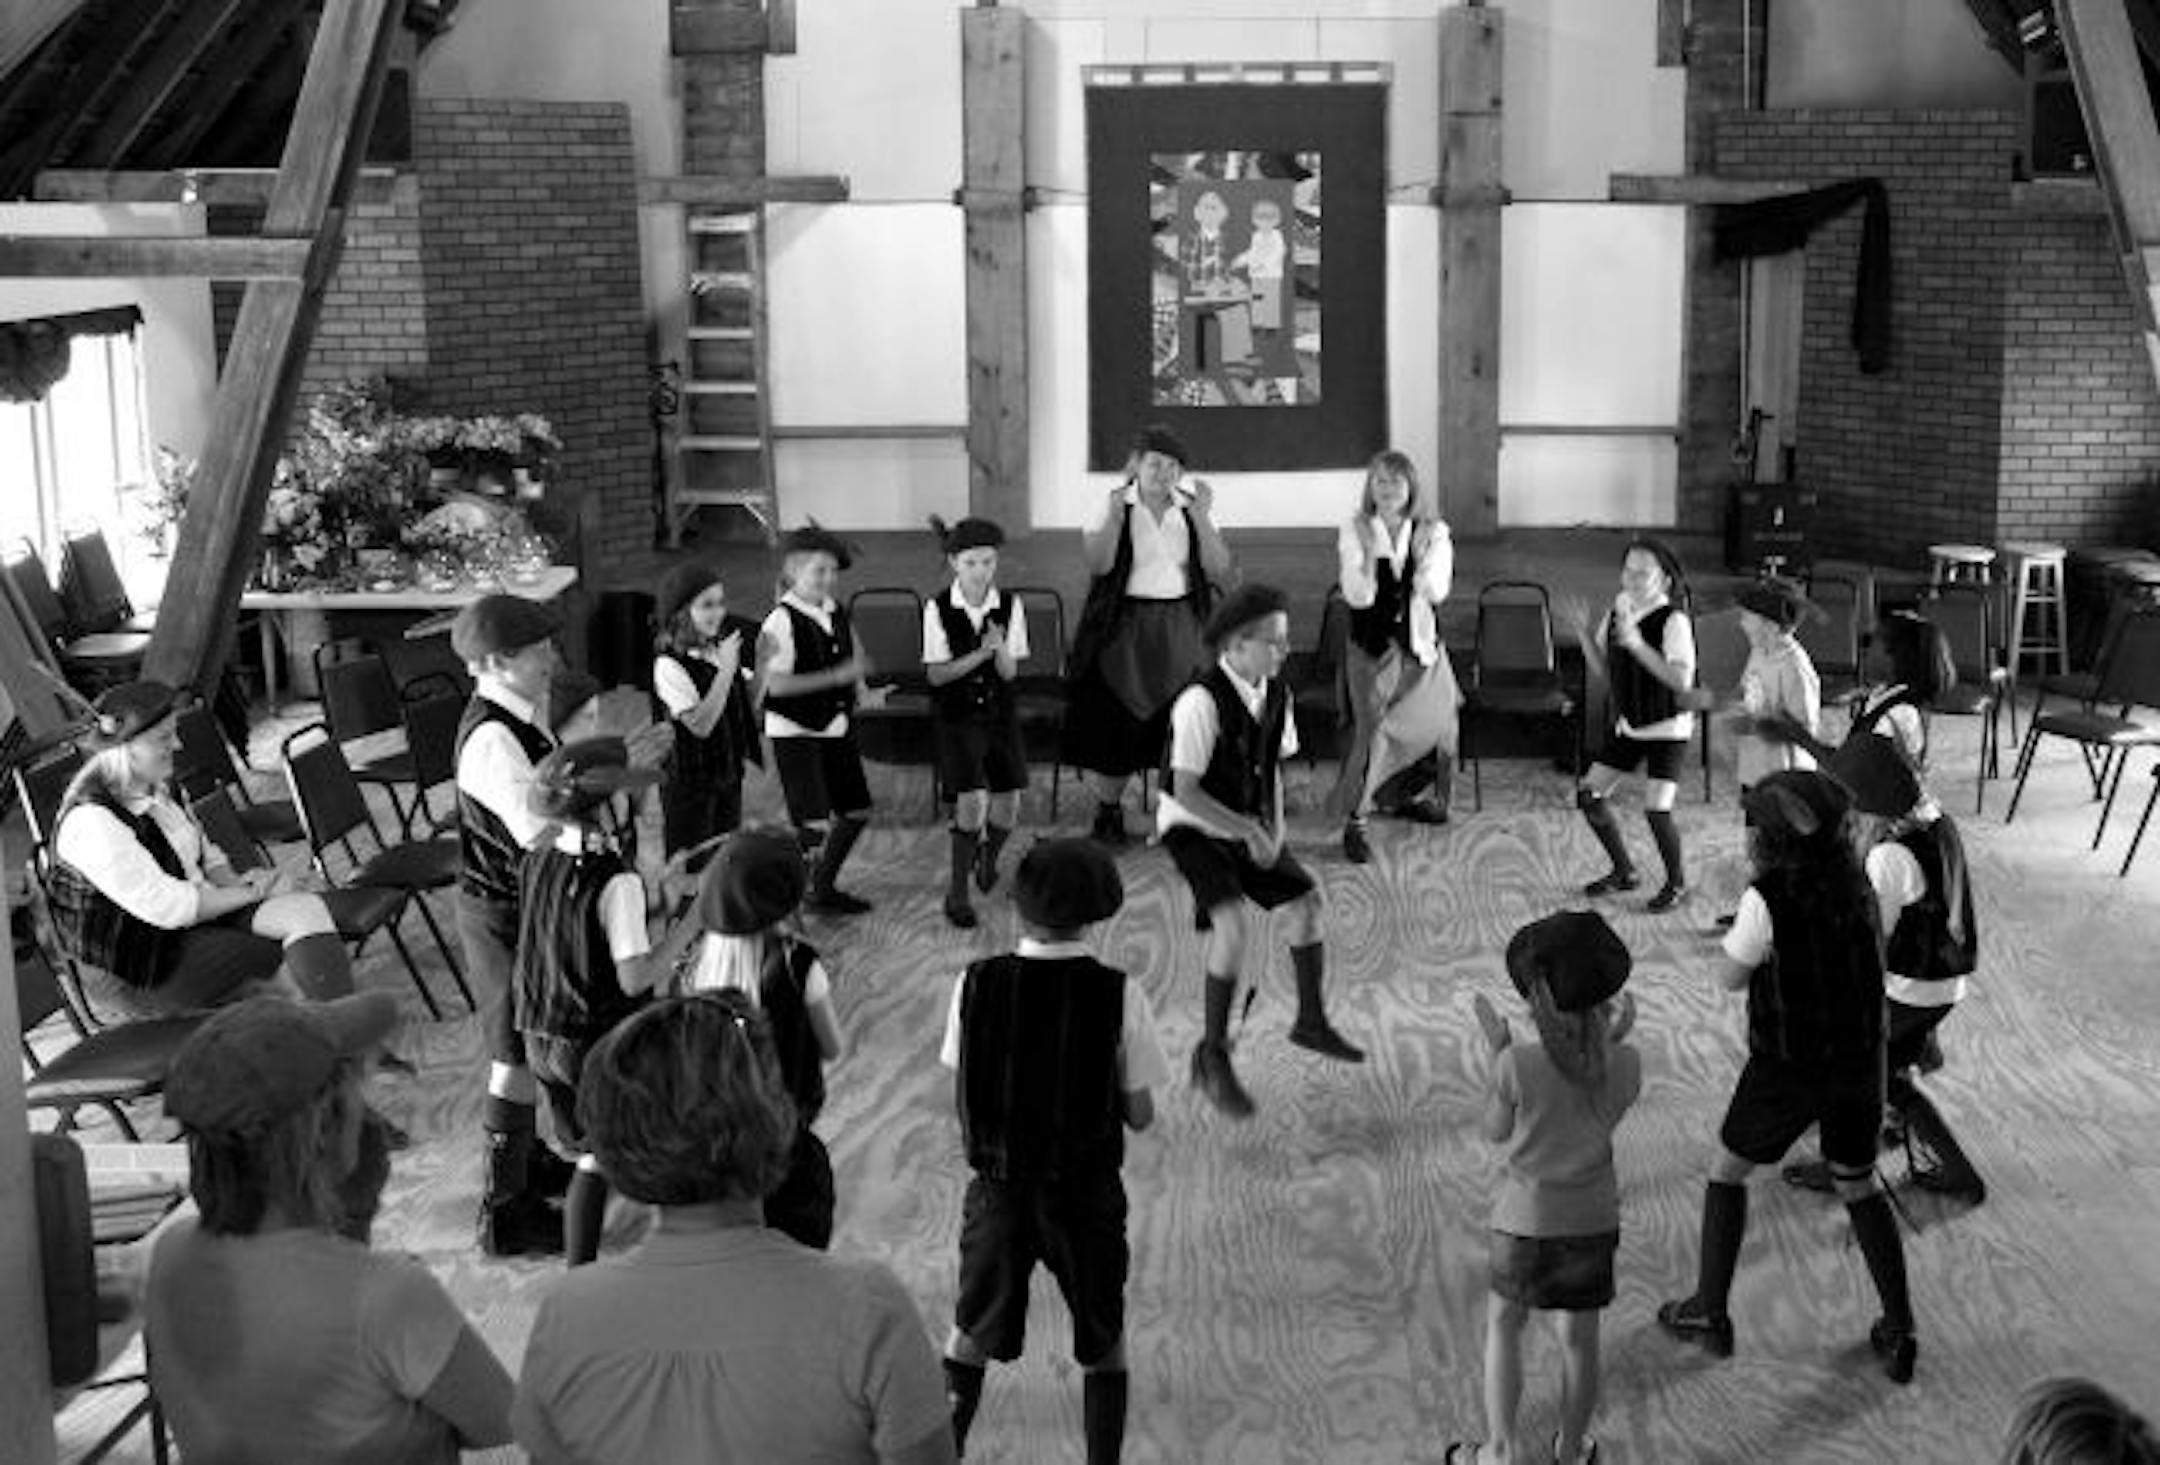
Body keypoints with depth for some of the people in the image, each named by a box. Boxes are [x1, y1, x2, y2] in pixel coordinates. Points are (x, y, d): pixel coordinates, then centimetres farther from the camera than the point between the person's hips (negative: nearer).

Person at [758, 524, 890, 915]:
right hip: (795, 732, -8)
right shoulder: (782, 620, -17)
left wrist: (863, 692, 0)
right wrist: (837, 676, -25)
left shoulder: (836, 612, 5)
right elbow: (777, 684, -23)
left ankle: (823, 889, 32)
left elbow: (852, 660, 20)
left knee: (855, 813, 14)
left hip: (836, 727, 8)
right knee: (815, 825, -13)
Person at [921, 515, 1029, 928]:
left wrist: (999, 647, -26)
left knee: (1007, 806, 1)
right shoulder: (938, 610, -9)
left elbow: (1010, 672, -6)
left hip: (1000, 714, 3)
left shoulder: (1010, 606, -4)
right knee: (971, 804, -15)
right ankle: (957, 892, 1)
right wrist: (980, 654, -21)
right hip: (958, 718, -2)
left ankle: (989, 855, 36)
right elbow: (936, 675, -10)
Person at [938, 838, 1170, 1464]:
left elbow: (962, 1093, 0)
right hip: (1086, 1194, -1)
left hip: (998, 1188, 1)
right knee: (1104, 1347, 21)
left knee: (969, 1341, 22)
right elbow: (1140, 1115, -9)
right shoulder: (1119, 996, -16)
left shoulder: (975, 985, -11)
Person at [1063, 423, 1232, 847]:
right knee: (1117, 722, 1)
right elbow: (1098, 564, -16)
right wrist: (1115, 509, -24)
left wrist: (1201, 517, -13)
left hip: (1180, 630, 2)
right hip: (1125, 628, -2)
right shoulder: (1115, 505, -3)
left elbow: (1218, 570, -2)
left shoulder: (1190, 507, 6)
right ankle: (1108, 812, 17)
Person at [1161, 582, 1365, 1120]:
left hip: (1249, 825, 7)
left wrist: (1273, 827, -7)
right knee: (1233, 924, -24)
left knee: (1305, 901, 4)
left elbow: (1273, 765, 9)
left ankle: (1311, 1022, 28)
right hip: (1194, 828, -7)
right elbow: (1185, 790, -26)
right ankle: (1212, 1055, -10)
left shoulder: (1275, 694, -4)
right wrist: (1249, 832, -26)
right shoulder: (1202, 701, -26)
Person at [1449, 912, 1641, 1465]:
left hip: (1527, 1218, -2)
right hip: (1594, 1220, 2)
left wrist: (1497, 1049, -1)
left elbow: (1496, 1132, -6)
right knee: (1579, 1338, 19)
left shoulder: (1519, 1064, -24)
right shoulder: (1625, 1066, -16)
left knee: (1503, 1324, 21)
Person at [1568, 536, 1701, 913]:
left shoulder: (1673, 619, -20)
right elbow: (1605, 669, 7)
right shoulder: (1618, 608, 1)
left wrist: (1638, 644, -38)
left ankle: (1676, 882, 13)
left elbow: (1681, 679, -31)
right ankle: (1623, 870, 25)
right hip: (1629, 724, 7)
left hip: (1668, 727, -7)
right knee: (1588, 794, 4)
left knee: (1656, 808, -15)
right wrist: (1583, 633, -8)